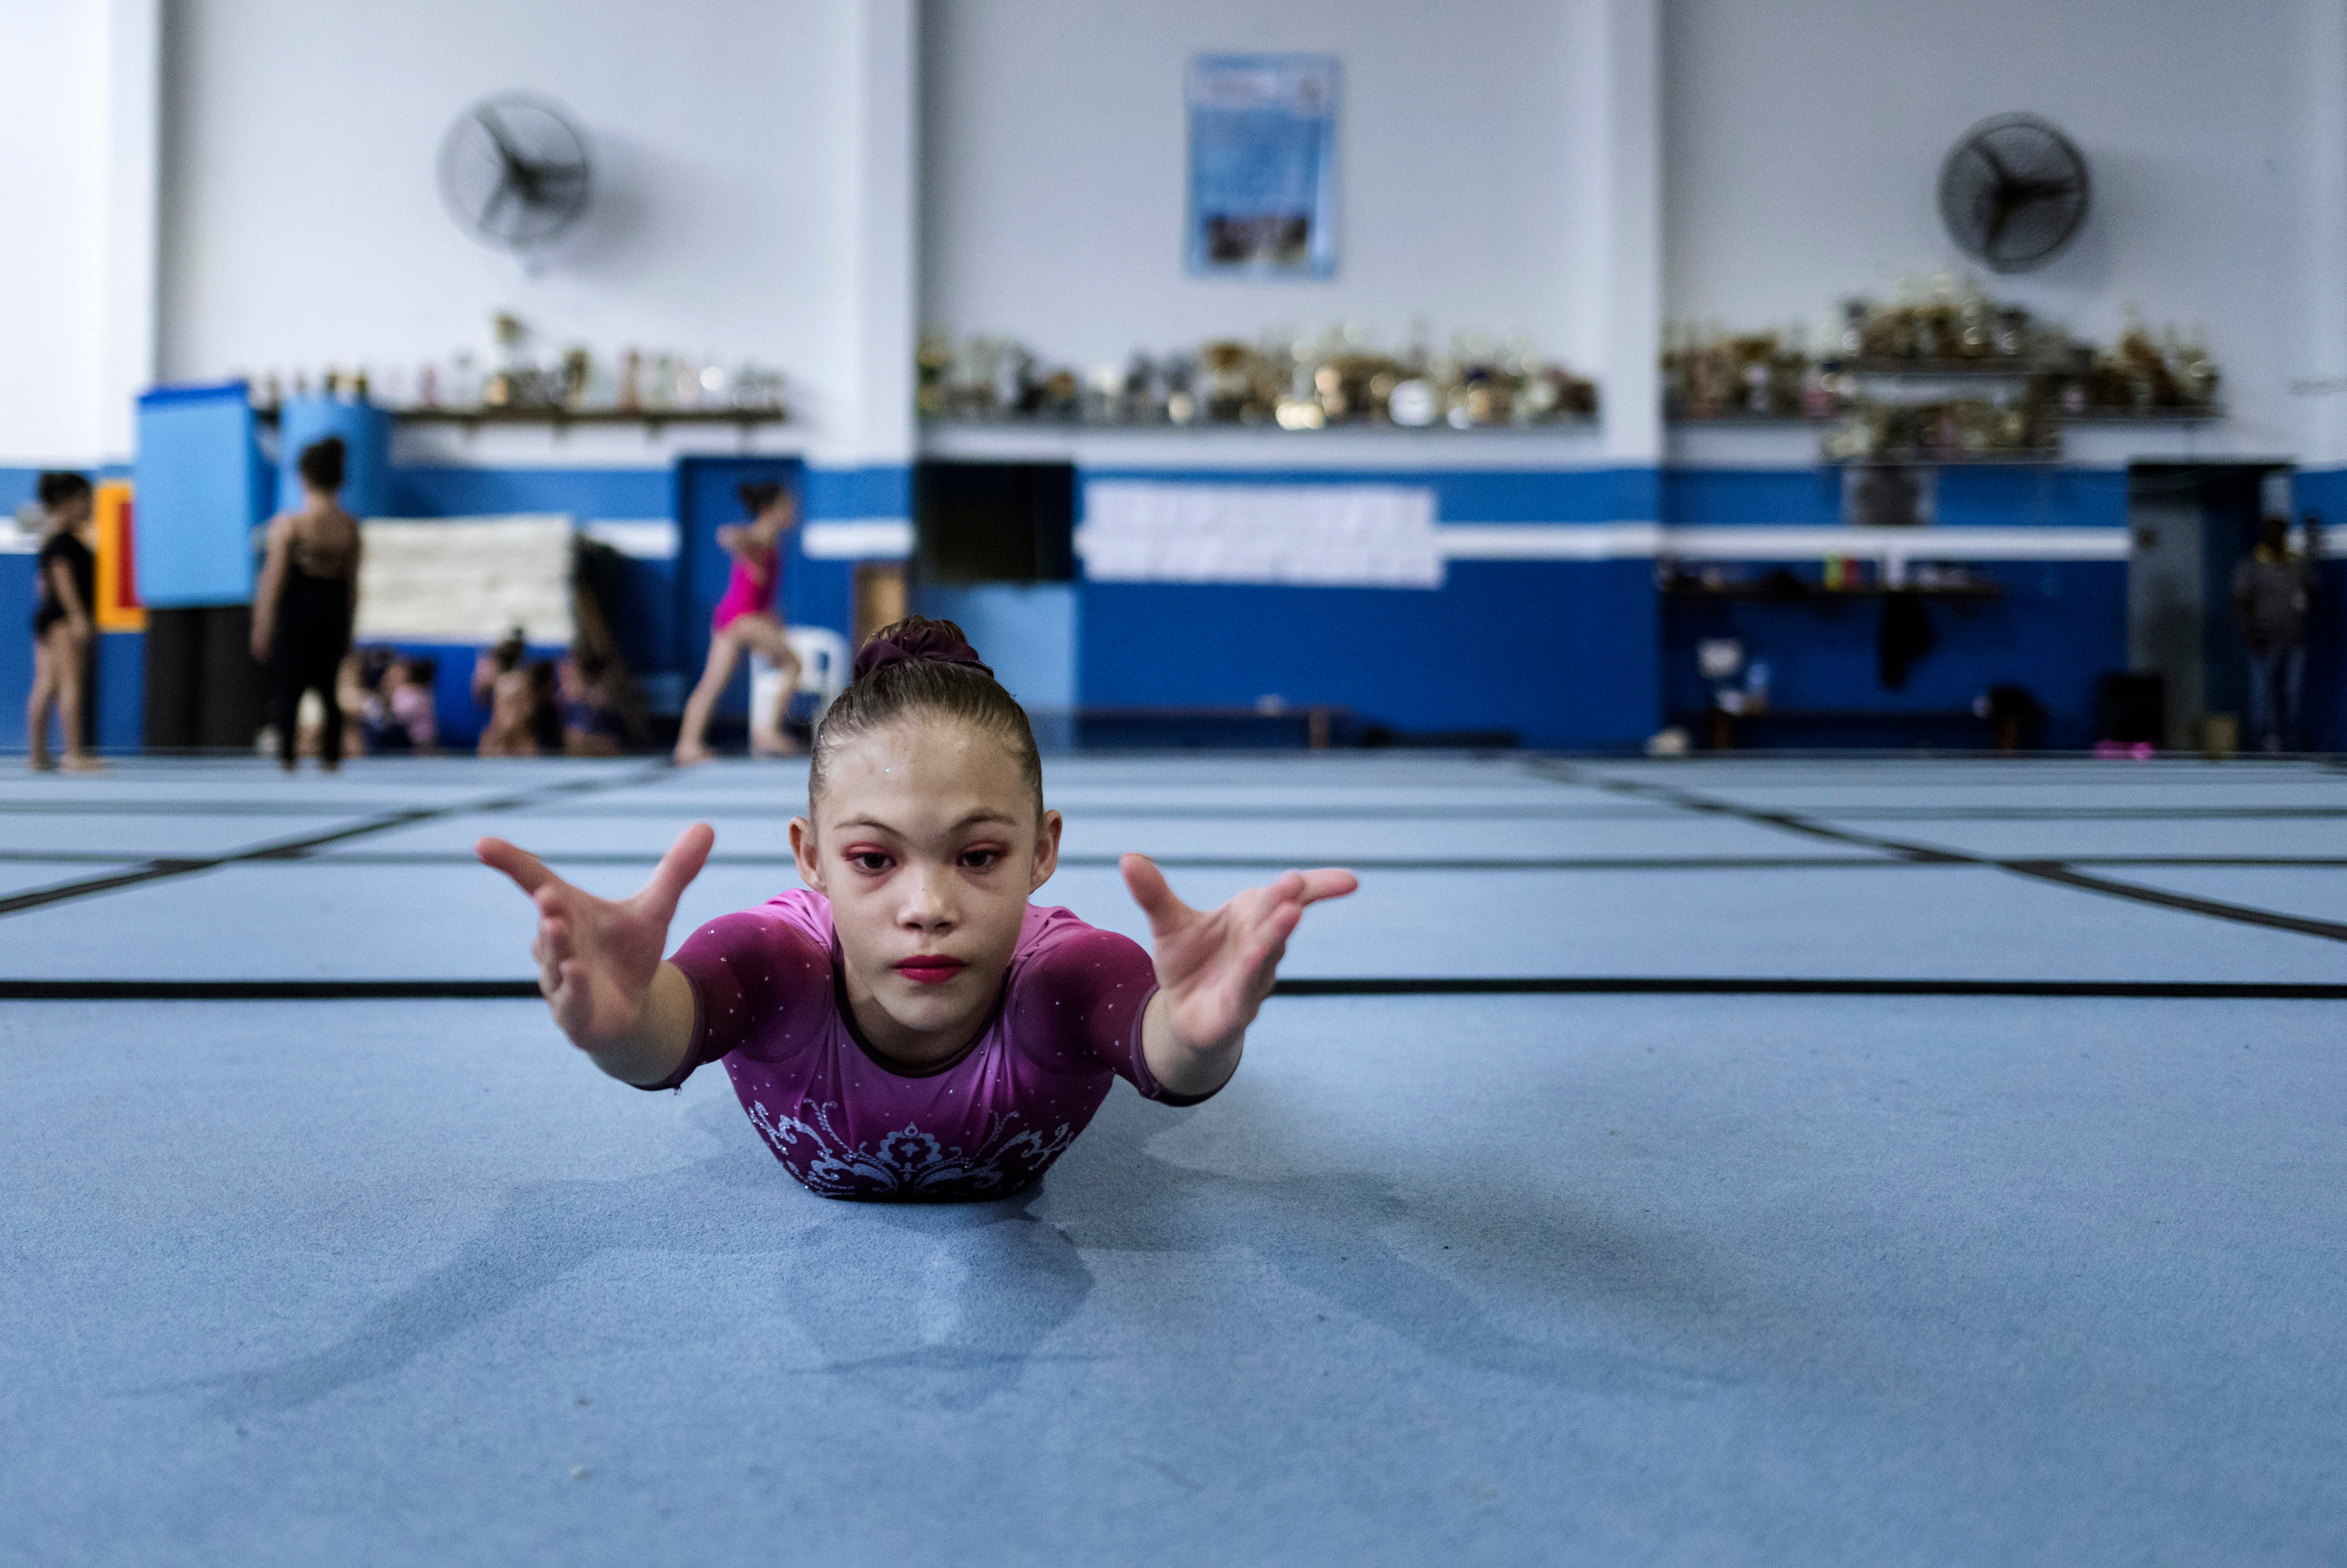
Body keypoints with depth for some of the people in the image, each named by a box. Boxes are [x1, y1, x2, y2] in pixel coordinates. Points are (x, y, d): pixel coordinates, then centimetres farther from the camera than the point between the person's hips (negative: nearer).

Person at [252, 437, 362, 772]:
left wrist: (262, 628, -2)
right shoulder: (350, 527, 1)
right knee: (328, 688, 13)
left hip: (296, 612, -3)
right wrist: (348, 629, 14)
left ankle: (287, 754, -4)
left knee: (289, 685, 0)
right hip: (334, 615, 4)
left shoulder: (289, 524, -9)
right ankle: (331, 755, 10)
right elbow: (352, 584, 6)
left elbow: (274, 581, -7)